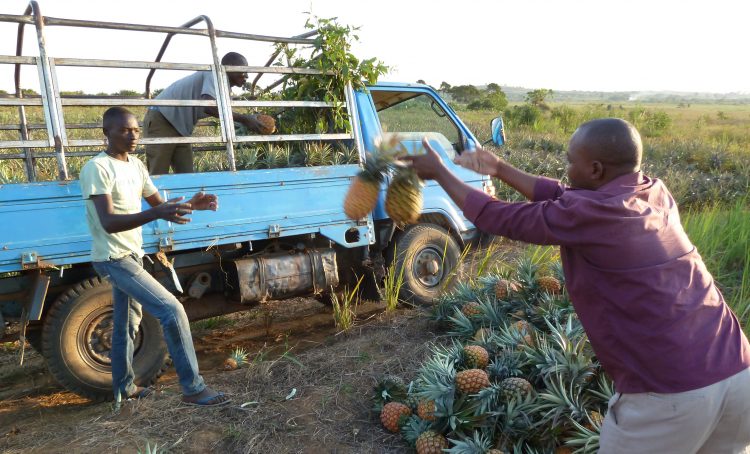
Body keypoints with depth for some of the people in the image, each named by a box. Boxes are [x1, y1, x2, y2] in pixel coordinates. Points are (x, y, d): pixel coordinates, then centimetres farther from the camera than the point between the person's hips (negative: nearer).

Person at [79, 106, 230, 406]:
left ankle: (123, 387, 36)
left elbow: (157, 203, 11)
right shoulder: (96, 168, -19)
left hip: (132, 255, 9)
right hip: (113, 259, -9)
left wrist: (191, 205, -9)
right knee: (171, 310, -17)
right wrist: (157, 214, -44)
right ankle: (193, 388, -9)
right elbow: (109, 222, -29)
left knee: (126, 324, 19)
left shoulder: (136, 165, 7)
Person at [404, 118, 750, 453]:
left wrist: (439, 172, 7)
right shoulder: (655, 193, 8)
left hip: (670, 392, -8)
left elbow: (497, 218, -5)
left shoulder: (590, 213, -16)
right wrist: (500, 168, 20)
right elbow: (562, 197, 16)